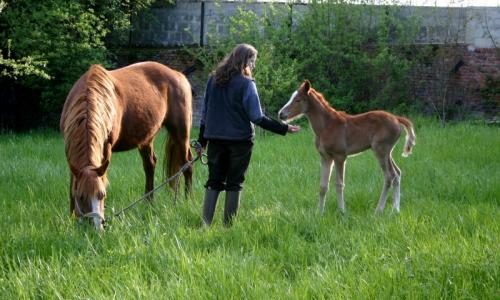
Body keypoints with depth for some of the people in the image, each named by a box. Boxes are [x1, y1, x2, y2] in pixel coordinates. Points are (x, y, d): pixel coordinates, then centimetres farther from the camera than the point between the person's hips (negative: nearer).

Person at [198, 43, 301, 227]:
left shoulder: (214, 80, 4)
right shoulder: (246, 84, -12)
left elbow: (205, 112, 9)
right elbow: (257, 117, -13)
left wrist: (202, 140, 16)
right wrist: (284, 129, -8)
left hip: (215, 138, 4)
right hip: (240, 139, -4)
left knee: (214, 182, 9)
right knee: (234, 183, 6)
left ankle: (206, 224, 1)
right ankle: (228, 225, 7)